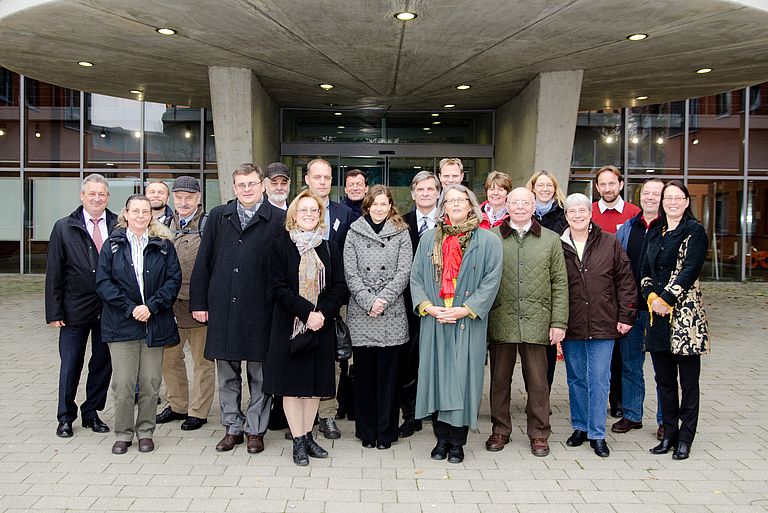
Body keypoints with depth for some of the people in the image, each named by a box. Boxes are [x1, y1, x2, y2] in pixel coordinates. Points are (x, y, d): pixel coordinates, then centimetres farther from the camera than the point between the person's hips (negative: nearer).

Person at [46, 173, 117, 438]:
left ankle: (92, 413, 27)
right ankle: (66, 417, 23)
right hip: (75, 309, -1)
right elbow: (54, 273, 0)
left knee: (102, 364, 11)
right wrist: (54, 311, -5)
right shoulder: (64, 227, 0)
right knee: (70, 365, 7)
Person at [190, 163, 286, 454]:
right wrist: (199, 303, 5)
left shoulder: (278, 220, -1)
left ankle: (256, 430, 21)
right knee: (227, 373, 12)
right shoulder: (218, 217, 9)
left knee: (259, 374, 7)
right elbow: (203, 262, 9)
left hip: (260, 309, -3)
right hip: (222, 308, 3)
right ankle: (232, 427, 27)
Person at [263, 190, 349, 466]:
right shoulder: (281, 245, -2)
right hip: (290, 325, -3)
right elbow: (279, 287, -9)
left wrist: (322, 313, -13)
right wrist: (306, 313, -17)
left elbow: (340, 287, 2)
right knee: (292, 382, 1)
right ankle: (298, 441, 11)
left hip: (321, 326, 3)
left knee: (315, 382, 10)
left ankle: (308, 435, 23)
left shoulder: (329, 248, 7)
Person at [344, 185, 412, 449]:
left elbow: (404, 271, -2)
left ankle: (386, 431, 15)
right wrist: (368, 301, -11)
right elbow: (350, 273, 0)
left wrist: (383, 299, -12)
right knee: (364, 373, 6)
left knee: (388, 373, 4)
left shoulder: (401, 233, 7)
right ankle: (366, 431, 18)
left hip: (392, 314, 0)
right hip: (361, 315, 1)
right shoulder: (354, 233, 8)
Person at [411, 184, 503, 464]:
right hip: (434, 321, 2)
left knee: (462, 376, 1)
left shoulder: (488, 241, 2)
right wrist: (427, 306, -8)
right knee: (436, 375, 5)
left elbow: (491, 281, -4)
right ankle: (441, 438, 18)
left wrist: (466, 309, -13)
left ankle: (457, 442, 13)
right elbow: (416, 277, 7)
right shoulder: (429, 238, 10)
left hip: (468, 323, -2)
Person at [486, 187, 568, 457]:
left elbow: (560, 283, 6)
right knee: (500, 378, 10)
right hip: (500, 321, 0)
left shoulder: (551, 240, 8)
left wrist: (559, 322, -1)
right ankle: (500, 430, 25)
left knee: (538, 381, 7)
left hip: (537, 322, 0)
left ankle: (539, 433, 22)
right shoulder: (490, 238, 5)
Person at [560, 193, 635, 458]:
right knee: (576, 379, 13)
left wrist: (626, 316, -1)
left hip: (603, 325, -1)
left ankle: (597, 434, 13)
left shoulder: (610, 243, 0)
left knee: (599, 380, 2)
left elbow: (625, 281, 3)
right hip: (571, 326, 1)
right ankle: (580, 427, 28)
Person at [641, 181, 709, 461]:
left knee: (688, 380, 2)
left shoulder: (694, 231, -2)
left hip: (685, 312, -6)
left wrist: (666, 298, -16)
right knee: (664, 379, 11)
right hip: (657, 312, 6)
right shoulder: (654, 233, 15)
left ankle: (685, 439, 12)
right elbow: (644, 270, 12)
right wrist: (651, 297, -6)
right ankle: (669, 434, 22)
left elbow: (690, 270, -12)